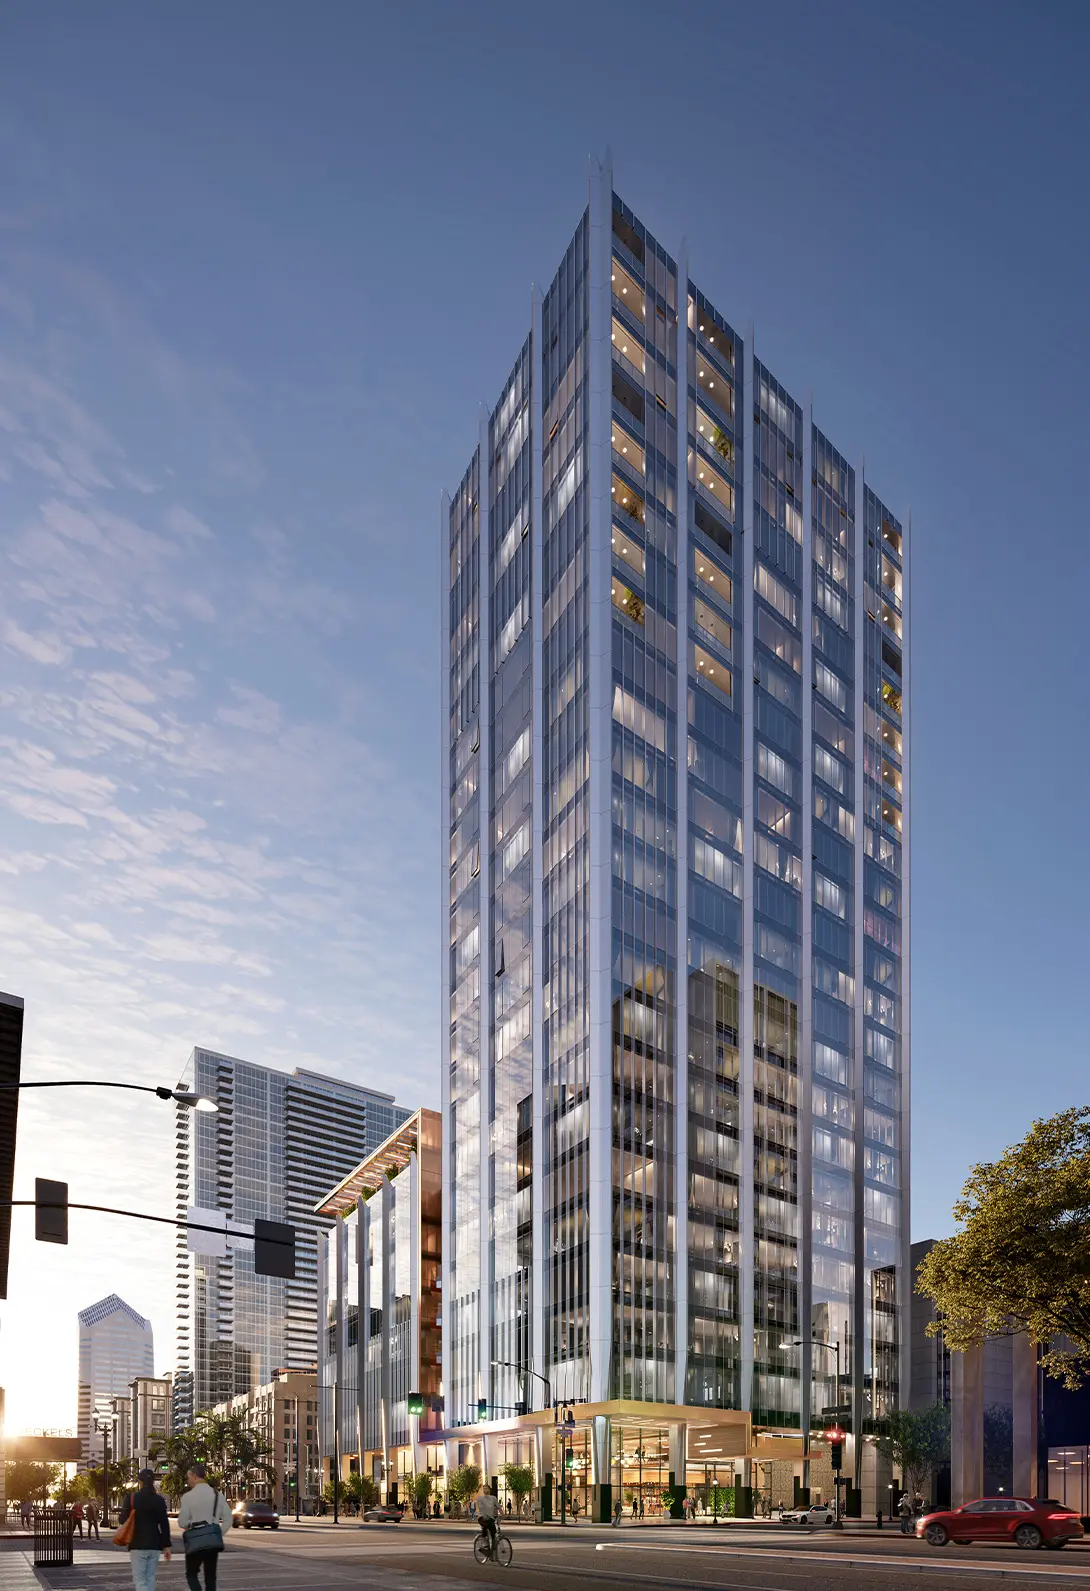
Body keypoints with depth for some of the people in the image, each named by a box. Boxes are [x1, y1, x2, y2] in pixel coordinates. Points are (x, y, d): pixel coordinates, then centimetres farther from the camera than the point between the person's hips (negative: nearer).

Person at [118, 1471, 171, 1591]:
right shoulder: (159, 1500, 1)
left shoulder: (131, 1498, -7)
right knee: (150, 1579, 13)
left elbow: (123, 1520, -2)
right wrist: (166, 1546, 8)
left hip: (137, 1544, -3)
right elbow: (164, 1525, 2)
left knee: (140, 1580, -4)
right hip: (154, 1545, 3)